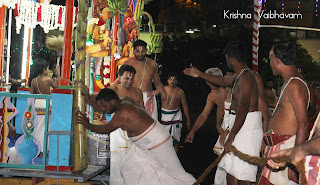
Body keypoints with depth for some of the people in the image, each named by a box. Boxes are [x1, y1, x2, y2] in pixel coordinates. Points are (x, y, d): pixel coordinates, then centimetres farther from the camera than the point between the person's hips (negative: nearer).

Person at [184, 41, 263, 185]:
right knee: (231, 169, 15)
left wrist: (231, 137, -27)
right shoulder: (240, 77, 15)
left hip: (248, 128, -11)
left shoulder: (246, 77, -18)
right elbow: (224, 81, 37)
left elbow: (243, 110, -27)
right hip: (238, 127, 11)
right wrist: (199, 74, 43)